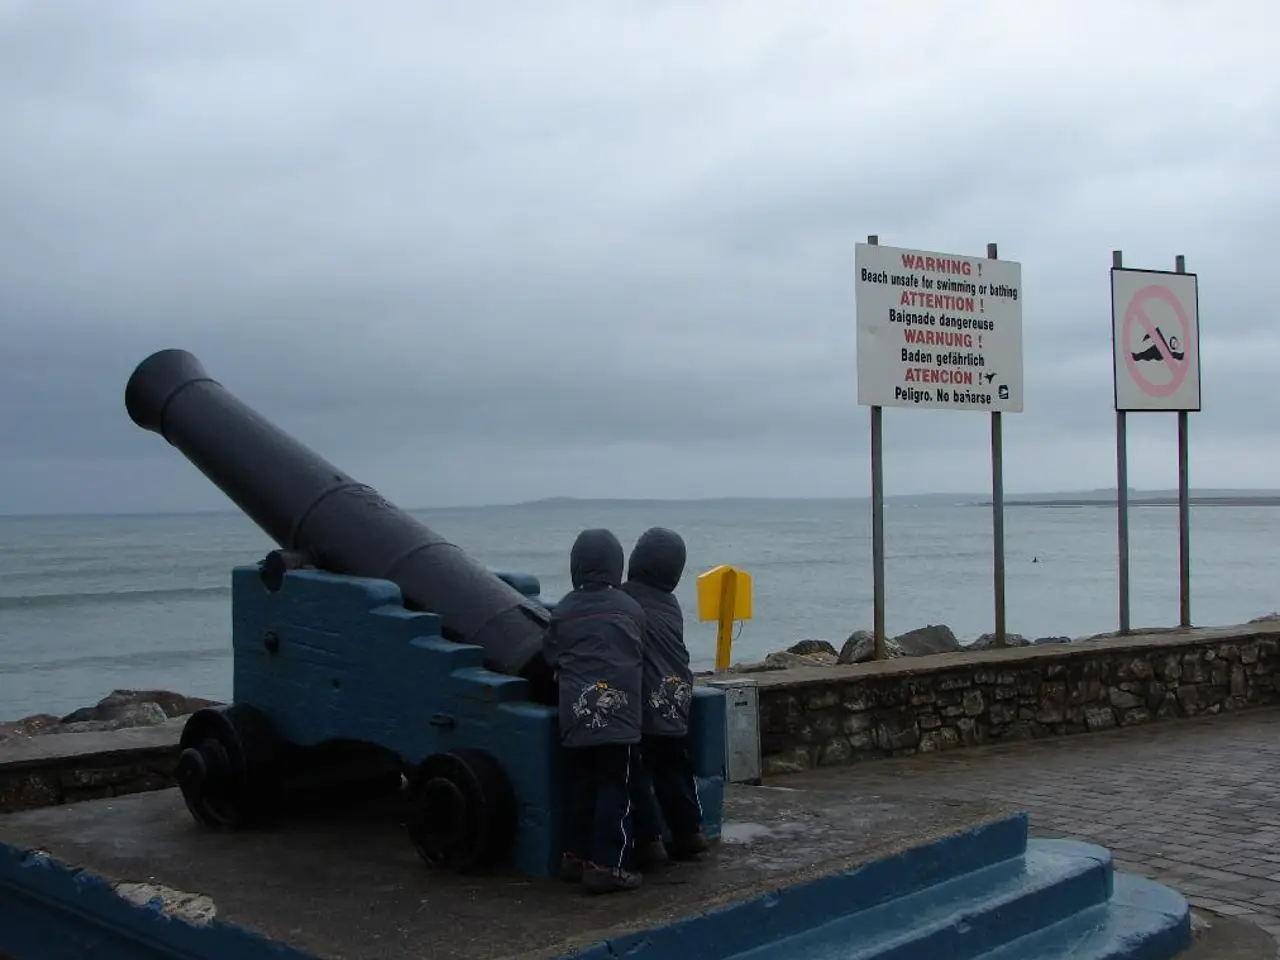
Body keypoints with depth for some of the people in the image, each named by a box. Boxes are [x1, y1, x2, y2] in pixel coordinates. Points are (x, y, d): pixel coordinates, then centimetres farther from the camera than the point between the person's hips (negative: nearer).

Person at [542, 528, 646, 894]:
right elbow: (639, 657, 9)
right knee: (615, 788, 1)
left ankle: (576, 855, 24)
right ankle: (606, 865, -2)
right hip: (618, 711, -3)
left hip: (575, 714, 3)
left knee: (582, 786, 15)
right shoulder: (630, 609, 0)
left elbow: (550, 657, 9)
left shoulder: (562, 611, 3)